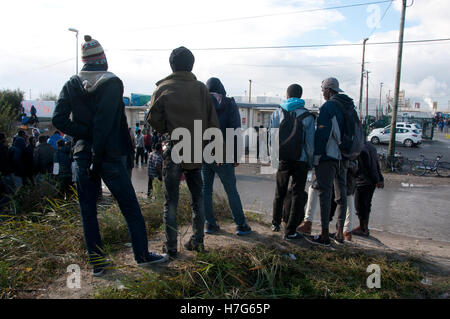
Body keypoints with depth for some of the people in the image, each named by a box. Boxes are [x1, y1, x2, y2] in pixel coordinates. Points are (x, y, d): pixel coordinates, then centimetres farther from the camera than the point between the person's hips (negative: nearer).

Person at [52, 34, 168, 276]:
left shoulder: (71, 85, 5)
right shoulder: (112, 83, -7)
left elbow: (59, 119, -6)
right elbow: (105, 123, -15)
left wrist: (85, 135, -4)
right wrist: (98, 156, -13)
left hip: (82, 154, 4)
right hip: (110, 155, -4)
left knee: (88, 211, 11)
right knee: (130, 206, 7)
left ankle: (97, 261, 16)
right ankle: (142, 254, 15)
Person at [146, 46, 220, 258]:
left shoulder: (163, 89, -5)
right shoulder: (201, 89, 1)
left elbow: (153, 120, -5)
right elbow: (212, 123, 0)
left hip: (173, 151, -2)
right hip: (195, 152, 3)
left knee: (171, 201, 7)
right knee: (197, 197, 17)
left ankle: (171, 247, 13)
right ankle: (197, 240, 22)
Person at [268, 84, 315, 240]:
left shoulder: (277, 114, 1)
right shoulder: (307, 116, -5)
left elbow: (272, 139, 2)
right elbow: (310, 142, -5)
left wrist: (275, 157, 13)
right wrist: (310, 162, 5)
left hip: (283, 160, 2)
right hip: (300, 161, -2)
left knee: (280, 192, 19)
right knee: (298, 194, 6)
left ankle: (275, 223, 33)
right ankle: (290, 231, 6)